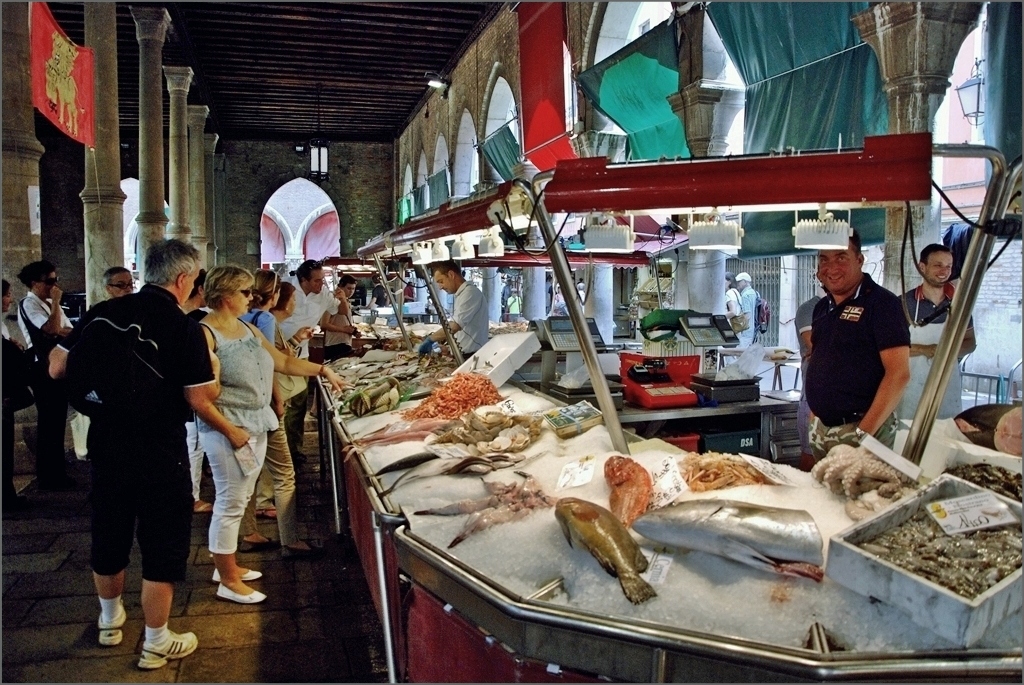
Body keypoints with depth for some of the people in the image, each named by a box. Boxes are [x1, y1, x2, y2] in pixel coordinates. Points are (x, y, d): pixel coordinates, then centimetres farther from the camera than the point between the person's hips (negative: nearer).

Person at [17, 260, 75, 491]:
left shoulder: (49, 304, 16)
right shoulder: (29, 304, -11)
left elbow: (69, 331, 11)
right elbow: (53, 329, -26)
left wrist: (61, 331, -11)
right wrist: (56, 301, -16)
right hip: (44, 369, -9)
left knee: (58, 421, 14)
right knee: (49, 422, -2)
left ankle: (57, 472, 23)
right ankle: (47, 477, 7)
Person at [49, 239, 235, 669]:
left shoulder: (103, 313, -4)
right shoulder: (185, 328, -16)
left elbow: (57, 368, 0)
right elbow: (200, 399, -14)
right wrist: (212, 368, 4)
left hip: (106, 444, 5)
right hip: (161, 453, -5)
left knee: (109, 535, 22)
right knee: (162, 545, 9)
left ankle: (110, 620, 44)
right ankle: (156, 643, 21)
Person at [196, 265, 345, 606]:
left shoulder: (248, 329, 11)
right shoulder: (206, 333, -15)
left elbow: (284, 362, 18)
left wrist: (323, 370, 13)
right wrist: (229, 430, -19)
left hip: (257, 426, 9)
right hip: (229, 431, -8)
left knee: (239, 500, 18)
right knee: (230, 503, 1)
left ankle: (228, 566, 33)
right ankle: (228, 581, 15)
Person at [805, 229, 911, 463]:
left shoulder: (881, 303, -10)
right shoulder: (822, 307, 11)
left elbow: (899, 374, -16)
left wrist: (864, 433, -20)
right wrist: (814, 418, 9)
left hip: (860, 428, -7)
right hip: (821, 430, 7)